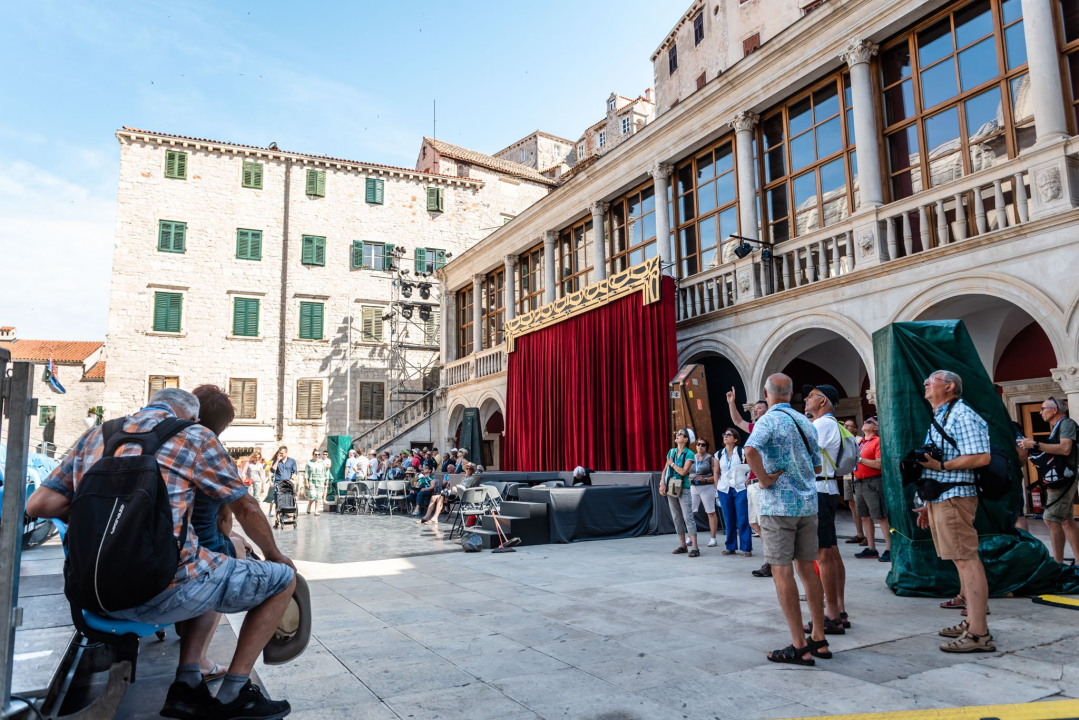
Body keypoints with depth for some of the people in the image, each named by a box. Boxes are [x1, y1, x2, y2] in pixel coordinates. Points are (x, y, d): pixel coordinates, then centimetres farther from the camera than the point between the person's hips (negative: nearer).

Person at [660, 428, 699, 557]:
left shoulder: (689, 454, -8)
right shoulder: (671, 451, 9)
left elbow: (683, 471, -18)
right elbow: (665, 469, 10)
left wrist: (672, 463, -5)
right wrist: (662, 483, -2)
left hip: (684, 489, -6)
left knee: (688, 517, -11)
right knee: (676, 517, 10)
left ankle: (694, 547, -12)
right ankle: (682, 545, 19)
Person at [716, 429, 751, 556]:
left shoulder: (742, 452, -2)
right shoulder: (719, 454, 9)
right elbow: (716, 472, 13)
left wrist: (747, 482, -10)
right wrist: (717, 487, 6)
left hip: (740, 488, -3)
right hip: (724, 489, 4)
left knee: (743, 520, -3)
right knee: (728, 519, 9)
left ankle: (746, 548, 2)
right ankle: (730, 547, 18)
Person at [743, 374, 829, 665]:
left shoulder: (768, 420, -10)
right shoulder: (806, 422, 11)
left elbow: (750, 450, -31)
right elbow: (817, 467, 19)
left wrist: (764, 479, -19)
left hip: (779, 506, -7)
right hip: (808, 503, 7)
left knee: (782, 572, -2)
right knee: (807, 568, 13)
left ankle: (799, 647, 0)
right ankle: (819, 639, 18)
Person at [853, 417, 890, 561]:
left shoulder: (878, 441, -8)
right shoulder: (860, 442, 17)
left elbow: (879, 464, -16)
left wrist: (860, 459, -14)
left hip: (873, 483, -8)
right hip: (859, 483, 8)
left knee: (881, 517, -7)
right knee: (865, 517, 10)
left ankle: (889, 549, -3)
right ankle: (871, 549, 17)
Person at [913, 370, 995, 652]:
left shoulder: (961, 415, -10)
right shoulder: (938, 418, 21)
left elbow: (981, 457, -20)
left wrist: (941, 465, -20)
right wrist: (929, 504, 22)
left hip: (954, 498, -10)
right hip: (939, 499, 10)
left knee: (966, 559, -10)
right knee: (962, 559, 13)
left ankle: (979, 634, -9)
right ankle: (972, 622, 20)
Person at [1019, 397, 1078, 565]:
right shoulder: (1057, 428, 19)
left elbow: (1065, 449, -22)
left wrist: (1035, 445, -23)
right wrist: (1032, 449, 7)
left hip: (1062, 479, -10)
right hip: (1060, 479, 10)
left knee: (1051, 519, -13)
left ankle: (1058, 563, -11)